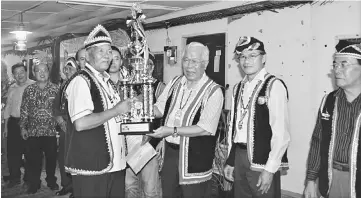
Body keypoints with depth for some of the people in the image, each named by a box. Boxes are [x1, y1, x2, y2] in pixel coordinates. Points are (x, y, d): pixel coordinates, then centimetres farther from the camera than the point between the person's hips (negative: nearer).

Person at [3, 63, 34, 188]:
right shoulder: (12, 89, 12)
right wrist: (6, 126, 16)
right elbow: (8, 108, 18)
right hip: (14, 123, 5)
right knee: (12, 152, 7)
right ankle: (14, 178, 21)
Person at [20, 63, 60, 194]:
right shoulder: (29, 90, 3)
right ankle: (34, 184, 19)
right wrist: (23, 127, 3)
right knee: (33, 158, 5)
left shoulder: (55, 89, 0)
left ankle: (51, 181, 26)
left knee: (51, 157, 7)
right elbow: (24, 110, 7)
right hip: (33, 131, 1)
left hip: (51, 130, -1)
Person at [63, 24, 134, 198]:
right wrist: (116, 110, -18)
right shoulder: (81, 81, -13)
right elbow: (80, 123, -25)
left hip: (115, 164, 8)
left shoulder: (106, 81, 15)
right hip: (91, 166, -8)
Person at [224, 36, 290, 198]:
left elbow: (281, 133, -15)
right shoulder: (238, 87, 10)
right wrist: (230, 161, 12)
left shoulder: (274, 85, -11)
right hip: (239, 156, 6)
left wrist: (270, 169, -16)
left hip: (262, 160, -6)